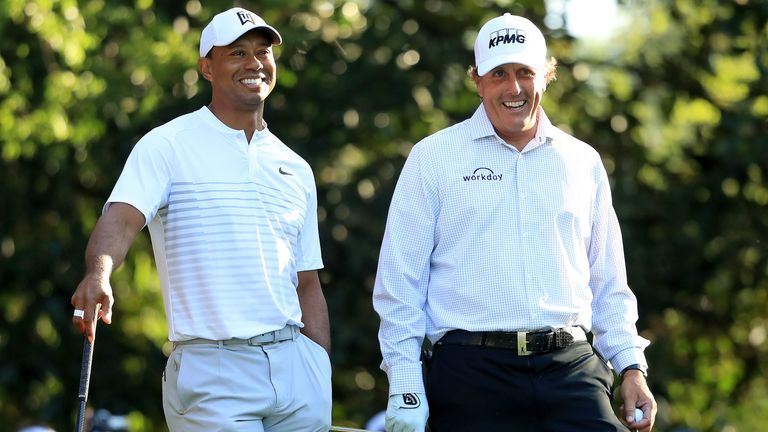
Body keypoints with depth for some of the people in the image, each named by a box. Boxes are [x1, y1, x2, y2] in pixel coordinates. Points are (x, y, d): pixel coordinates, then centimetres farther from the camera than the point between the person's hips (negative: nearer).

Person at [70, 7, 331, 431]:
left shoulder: (295, 169, 17)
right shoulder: (167, 146, 0)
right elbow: (123, 217, -17)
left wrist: (324, 379, 12)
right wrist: (98, 273, -37)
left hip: (295, 365, 5)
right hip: (211, 372, -5)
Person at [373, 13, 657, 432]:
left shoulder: (583, 162, 15)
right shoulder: (433, 158, 6)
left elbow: (608, 283, 20)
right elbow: (399, 284, 3)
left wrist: (631, 367, 9)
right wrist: (405, 390, -3)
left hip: (571, 367, 2)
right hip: (471, 373, -2)